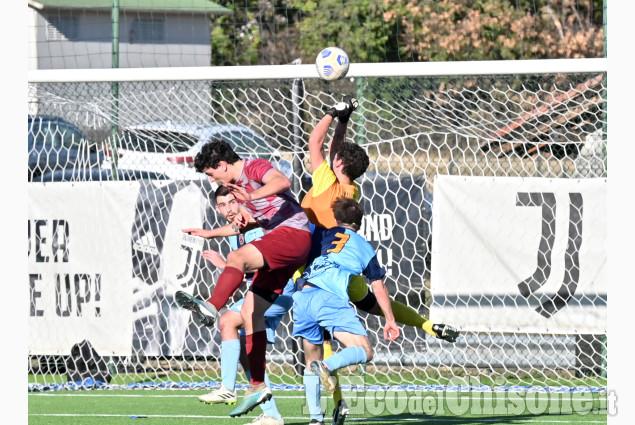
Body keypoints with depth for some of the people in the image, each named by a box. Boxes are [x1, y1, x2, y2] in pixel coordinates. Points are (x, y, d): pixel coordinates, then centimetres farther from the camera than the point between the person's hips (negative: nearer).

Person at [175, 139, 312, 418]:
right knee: (250, 312, 5)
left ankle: (211, 308, -56)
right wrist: (210, 233, 36)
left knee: (237, 257, -33)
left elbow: (282, 182, -29)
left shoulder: (255, 167, -6)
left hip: (293, 232, -10)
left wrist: (252, 196, -43)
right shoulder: (237, 185, 22)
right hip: (278, 246, 10)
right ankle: (257, 386, 6)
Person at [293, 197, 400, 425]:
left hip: (302, 295, 4)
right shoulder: (364, 247, 21)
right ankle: (327, 366, -33)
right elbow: (379, 288, 21)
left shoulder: (322, 234, 25)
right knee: (364, 352, -5)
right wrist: (390, 320, 27)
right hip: (329, 298, -4)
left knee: (311, 361, 18)